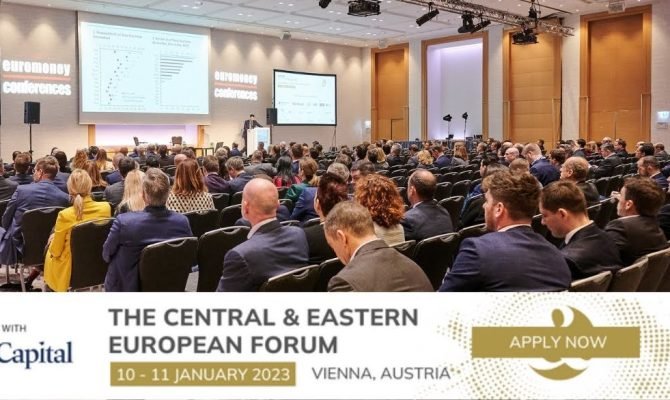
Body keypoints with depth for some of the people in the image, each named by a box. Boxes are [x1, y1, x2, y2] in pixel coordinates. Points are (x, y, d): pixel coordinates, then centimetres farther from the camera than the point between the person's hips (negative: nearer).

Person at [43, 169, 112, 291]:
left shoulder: (65, 215, -25)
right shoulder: (106, 208, -15)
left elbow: (55, 251, -11)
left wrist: (53, 241, 11)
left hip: (71, 271, -3)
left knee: (50, 254, 29)